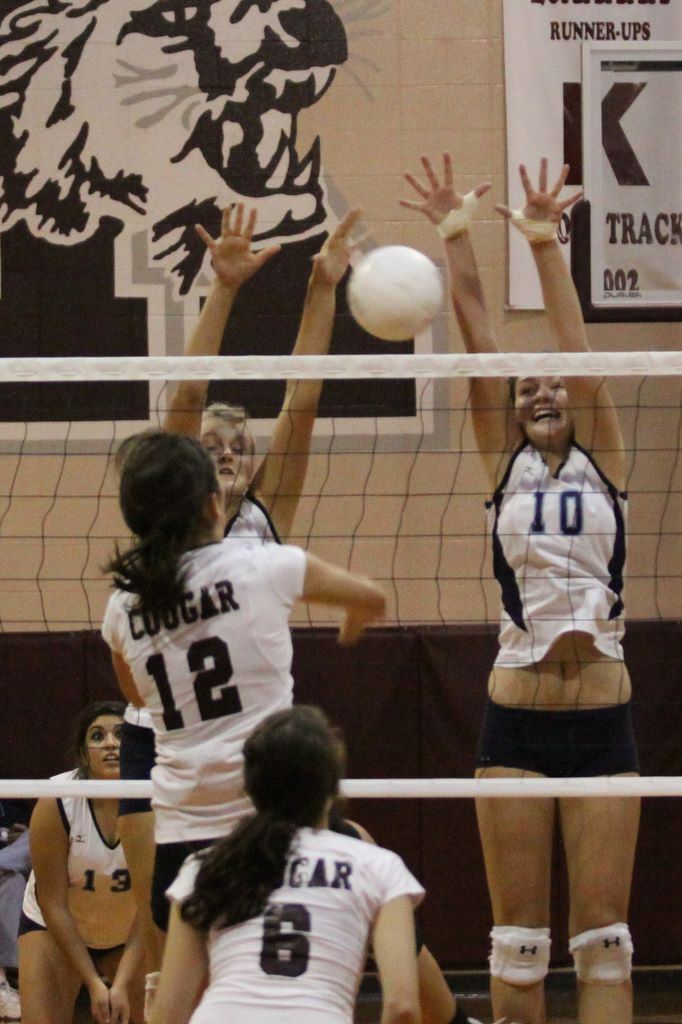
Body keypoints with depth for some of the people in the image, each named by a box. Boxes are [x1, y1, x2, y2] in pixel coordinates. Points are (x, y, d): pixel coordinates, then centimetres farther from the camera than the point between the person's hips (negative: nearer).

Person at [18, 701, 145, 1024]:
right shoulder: (55, 803, -26)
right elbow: (52, 903, -21)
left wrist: (122, 985, -30)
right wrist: (93, 983, -25)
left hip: (129, 934, 2)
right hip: (54, 927, -2)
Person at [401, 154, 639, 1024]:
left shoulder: (602, 457, 6)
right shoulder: (505, 463, 8)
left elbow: (575, 350, -5)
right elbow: (481, 345, 0)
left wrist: (547, 248, -13)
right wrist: (456, 242, -6)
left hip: (602, 720, -1)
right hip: (516, 717, 1)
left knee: (603, 934, -2)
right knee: (517, 935, 1)